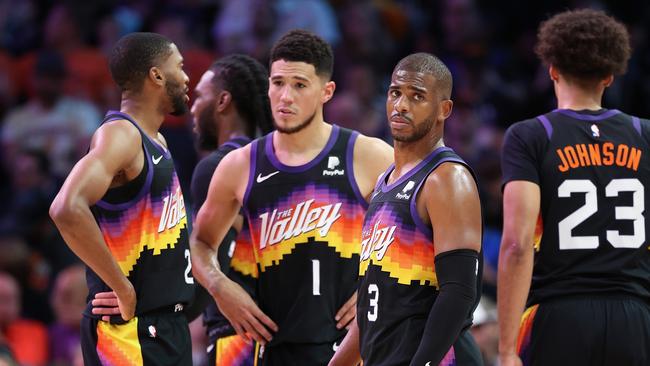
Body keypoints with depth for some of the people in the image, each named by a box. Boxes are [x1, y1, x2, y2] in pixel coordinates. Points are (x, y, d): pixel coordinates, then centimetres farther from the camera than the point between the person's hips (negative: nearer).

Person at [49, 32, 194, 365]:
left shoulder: (156, 142, 15)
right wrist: (123, 288, -24)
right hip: (131, 331, -10)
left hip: (167, 324, 10)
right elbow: (68, 209, -32)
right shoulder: (120, 135, -15)